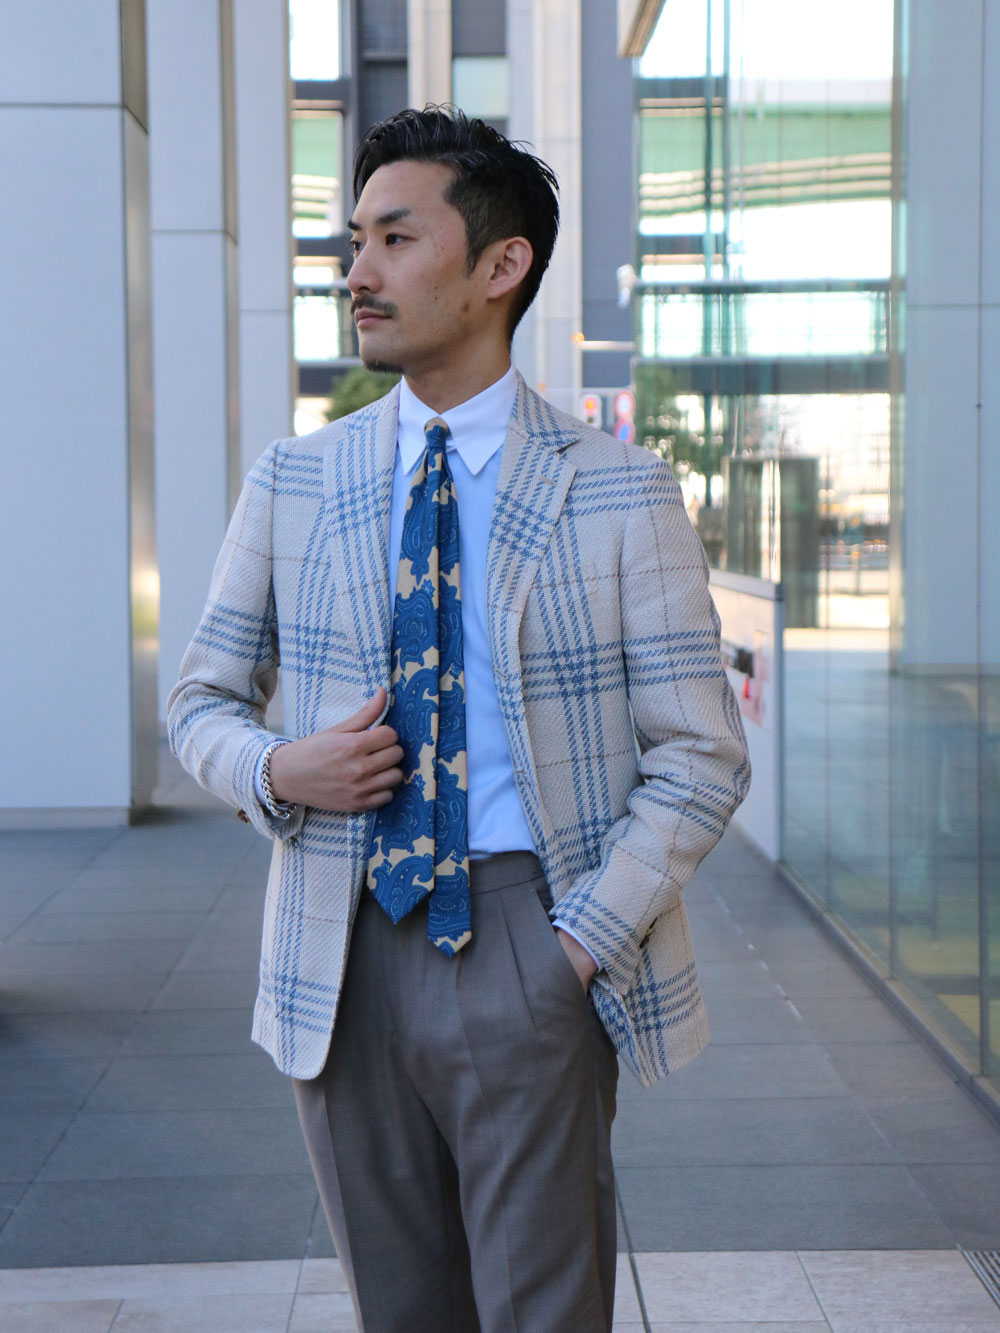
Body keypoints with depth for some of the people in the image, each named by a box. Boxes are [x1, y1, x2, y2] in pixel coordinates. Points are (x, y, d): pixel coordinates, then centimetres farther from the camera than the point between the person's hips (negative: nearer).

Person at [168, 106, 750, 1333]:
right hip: (348, 952, 3)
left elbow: (701, 757, -2)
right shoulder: (293, 485, 7)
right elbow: (201, 702, 15)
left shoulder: (616, 491, -2)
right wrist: (278, 771, -8)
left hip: (530, 946, -3)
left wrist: (582, 940, -11)